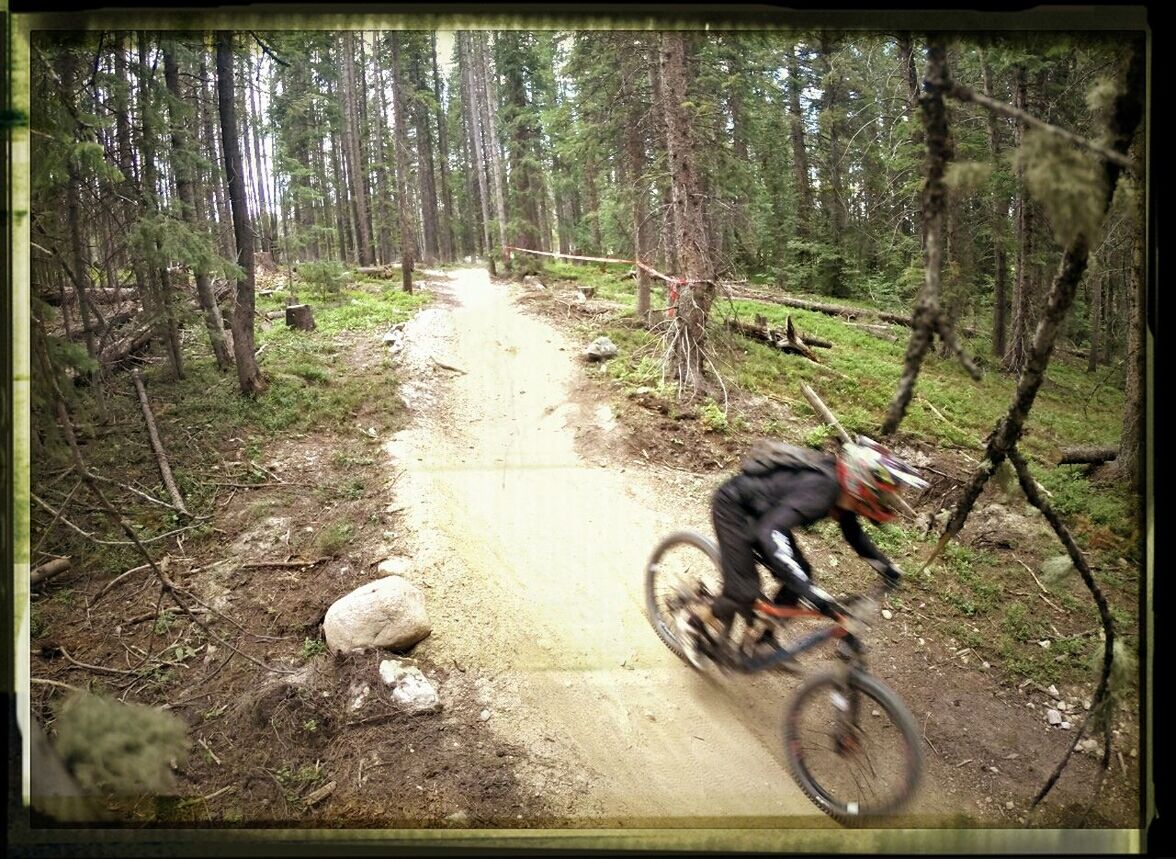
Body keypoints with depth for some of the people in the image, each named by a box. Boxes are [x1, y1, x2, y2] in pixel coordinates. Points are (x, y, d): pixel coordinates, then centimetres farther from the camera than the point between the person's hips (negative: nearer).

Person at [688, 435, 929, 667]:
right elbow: (769, 532, -48)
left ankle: (763, 637, 19)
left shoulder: (841, 487, -10)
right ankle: (705, 621, 14)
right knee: (745, 591, -14)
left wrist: (884, 565, 8)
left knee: (799, 575, 3)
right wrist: (809, 591, -51)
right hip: (733, 506, -9)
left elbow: (852, 531, 13)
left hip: (760, 512, 9)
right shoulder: (820, 488, -36)